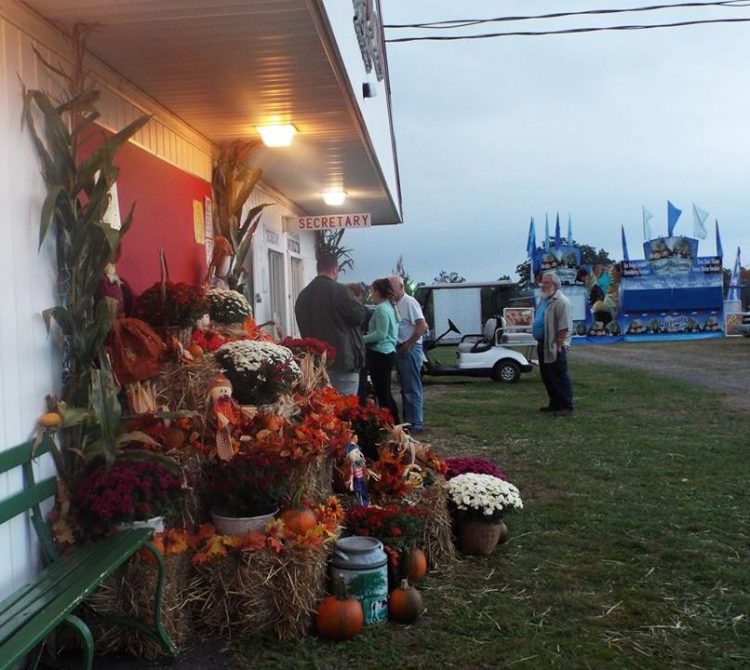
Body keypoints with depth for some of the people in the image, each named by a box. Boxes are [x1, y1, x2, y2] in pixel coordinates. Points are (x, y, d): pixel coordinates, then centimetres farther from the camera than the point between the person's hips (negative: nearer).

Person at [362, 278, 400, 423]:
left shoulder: (381, 309, -14)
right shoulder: (390, 307, 15)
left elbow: (381, 334, -21)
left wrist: (361, 339, -15)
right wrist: (368, 335, 19)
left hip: (380, 355, -10)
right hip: (389, 353, 10)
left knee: (382, 394, -5)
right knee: (386, 393, 16)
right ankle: (395, 424, 22)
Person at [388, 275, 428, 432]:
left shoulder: (409, 303, -13)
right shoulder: (396, 304, 13)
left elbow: (422, 326, -21)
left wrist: (408, 344, -17)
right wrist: (401, 347, 8)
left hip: (409, 350, -9)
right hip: (400, 350, 9)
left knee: (412, 389, -5)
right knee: (405, 388, 15)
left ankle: (416, 424, -1)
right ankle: (407, 421, 22)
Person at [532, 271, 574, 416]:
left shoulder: (561, 301, -14)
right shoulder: (543, 300, 16)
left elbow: (564, 327, -19)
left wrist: (558, 345, -21)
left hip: (554, 346, -10)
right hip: (542, 344, 10)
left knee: (559, 377, -5)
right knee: (547, 376, 15)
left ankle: (566, 406, 2)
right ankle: (555, 403, 25)